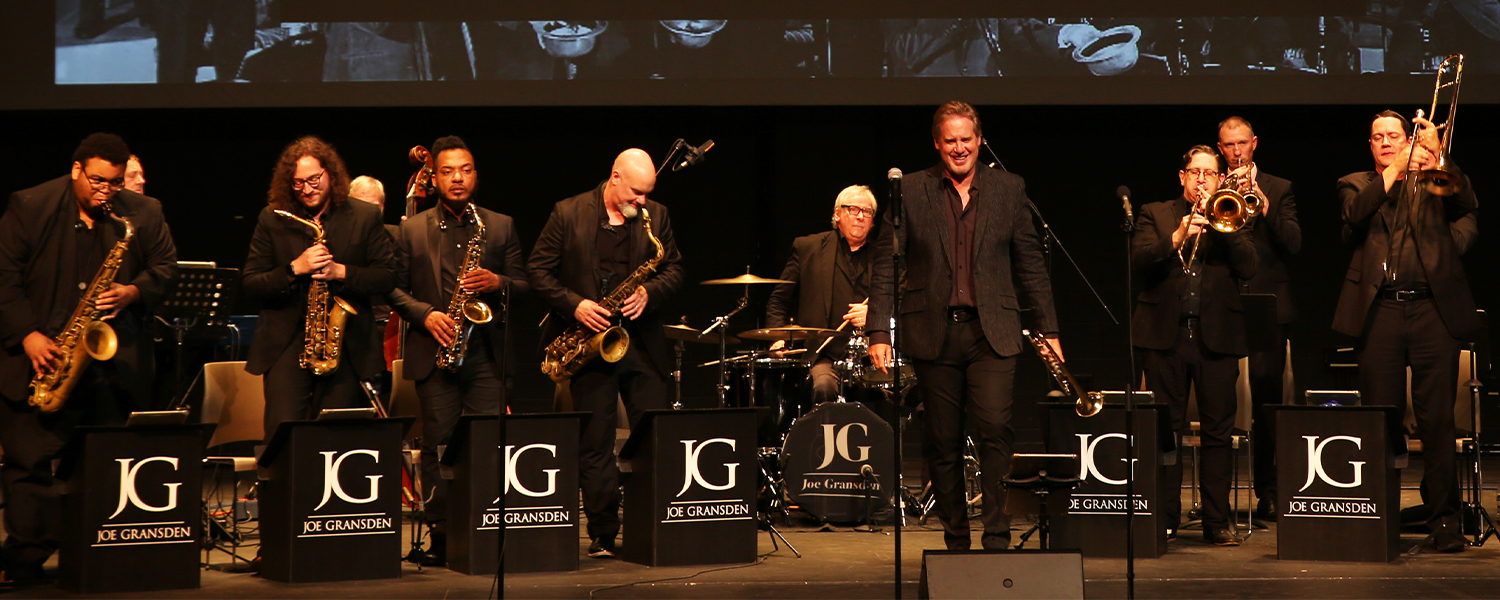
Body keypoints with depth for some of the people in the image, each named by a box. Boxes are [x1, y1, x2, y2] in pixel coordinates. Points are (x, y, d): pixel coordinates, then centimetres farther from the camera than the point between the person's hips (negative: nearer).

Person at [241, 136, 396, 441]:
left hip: (346, 347, 0)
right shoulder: (272, 220, 5)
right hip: (286, 347, 0)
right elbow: (250, 288, 2)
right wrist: (294, 269, -15)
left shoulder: (365, 218, 5)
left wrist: (341, 272, -13)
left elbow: (388, 278, 3)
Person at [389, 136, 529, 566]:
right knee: (437, 445, 0)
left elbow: (523, 285, 10)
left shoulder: (501, 226, 11)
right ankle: (441, 534, 5)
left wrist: (497, 283, -11)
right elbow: (395, 288, 6)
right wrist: (425, 314, -10)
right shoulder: (413, 229, 9)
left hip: (486, 352, 0)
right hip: (434, 353, 0)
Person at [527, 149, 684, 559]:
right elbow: (538, 271, -1)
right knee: (595, 443, 0)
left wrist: (649, 291, -11)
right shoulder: (568, 214, -1)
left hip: (642, 341, 2)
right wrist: (574, 305, -14)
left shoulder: (656, 216, 8)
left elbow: (674, 268, 9)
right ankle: (603, 534, 6)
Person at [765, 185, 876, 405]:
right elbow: (779, 301, 14)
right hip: (824, 357, -1)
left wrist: (872, 313, -5)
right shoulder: (808, 248, 13)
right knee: (822, 387, -33)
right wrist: (778, 339, -2)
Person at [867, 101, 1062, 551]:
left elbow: (1030, 264, 12)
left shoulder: (1008, 189, 8)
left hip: (992, 332, 0)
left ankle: (997, 536, -9)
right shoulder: (910, 191, 4)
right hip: (933, 333, 0)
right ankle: (955, 540, 16)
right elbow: (886, 265, 4)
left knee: (995, 428, -15)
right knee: (943, 442, 5)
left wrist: (1048, 329, 9)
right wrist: (879, 332, -4)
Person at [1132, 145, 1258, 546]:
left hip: (1216, 336, 1)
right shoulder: (1155, 215, 12)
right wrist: (1178, 237, -17)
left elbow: (1248, 267, -2)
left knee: (1218, 433, 0)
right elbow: (1140, 261, -4)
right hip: (1166, 334, -1)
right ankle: (1165, 518, 7)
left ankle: (1217, 521, 5)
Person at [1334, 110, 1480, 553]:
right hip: (1379, 313, 1)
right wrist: (1391, 174, -10)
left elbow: (1467, 209, -6)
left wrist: (1436, 154, -15)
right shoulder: (1356, 184, 16)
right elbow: (1354, 216, -5)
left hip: (1433, 310, -1)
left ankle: (1444, 518, 4)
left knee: (1438, 421, -2)